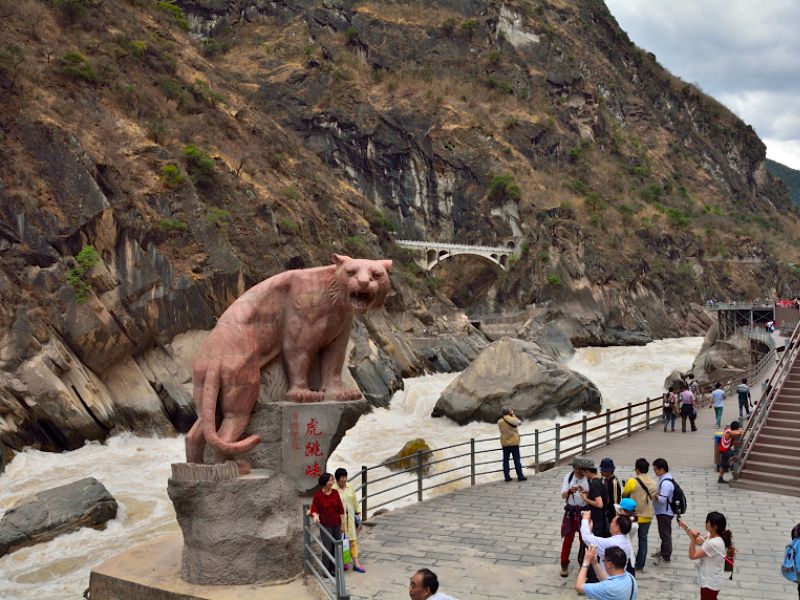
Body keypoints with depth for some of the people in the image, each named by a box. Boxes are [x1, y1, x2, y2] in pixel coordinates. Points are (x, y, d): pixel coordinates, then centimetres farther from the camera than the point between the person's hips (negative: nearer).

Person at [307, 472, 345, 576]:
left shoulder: (335, 493, 0)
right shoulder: (318, 495, -9)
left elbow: (341, 509, 4)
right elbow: (314, 508, -2)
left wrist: (342, 523, 4)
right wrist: (315, 515, -23)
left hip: (336, 524, 3)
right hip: (325, 525, -3)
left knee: (335, 547, 7)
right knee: (327, 547, -6)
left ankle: (333, 569, 19)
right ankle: (326, 570, 7)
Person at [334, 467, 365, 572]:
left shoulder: (350, 487, 2)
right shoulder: (333, 490, -15)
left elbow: (355, 501, 11)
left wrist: (358, 513, 11)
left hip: (350, 517, 4)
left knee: (353, 540, 5)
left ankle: (356, 563, 9)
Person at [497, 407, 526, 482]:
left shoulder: (499, 422, -2)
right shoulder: (513, 420, -12)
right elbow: (519, 423, 5)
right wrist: (514, 416, 11)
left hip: (504, 443, 3)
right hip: (514, 442, -3)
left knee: (505, 460, 7)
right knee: (517, 460, 2)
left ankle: (507, 476, 7)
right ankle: (520, 476, 4)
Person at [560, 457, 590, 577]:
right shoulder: (568, 477, -4)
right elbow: (563, 495, -10)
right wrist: (570, 491, -31)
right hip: (571, 511, 1)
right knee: (568, 538, 7)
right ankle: (564, 565, 19)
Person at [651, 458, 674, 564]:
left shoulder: (666, 483, -27)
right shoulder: (664, 479, 5)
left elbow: (662, 499, -30)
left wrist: (654, 494, -17)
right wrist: (655, 492, -1)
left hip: (665, 513, -10)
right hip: (662, 511, 10)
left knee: (665, 534, 2)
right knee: (663, 533, 22)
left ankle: (666, 556, 13)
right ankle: (663, 551, 37)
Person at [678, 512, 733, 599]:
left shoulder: (714, 543, -33)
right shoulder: (712, 536, -6)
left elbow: (692, 556, -26)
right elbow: (698, 541, 13)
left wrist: (693, 538, -36)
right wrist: (686, 528, 6)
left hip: (709, 583, -9)